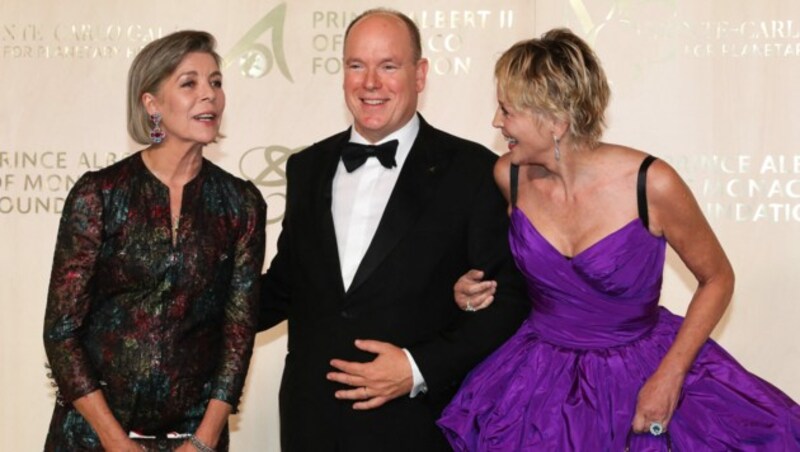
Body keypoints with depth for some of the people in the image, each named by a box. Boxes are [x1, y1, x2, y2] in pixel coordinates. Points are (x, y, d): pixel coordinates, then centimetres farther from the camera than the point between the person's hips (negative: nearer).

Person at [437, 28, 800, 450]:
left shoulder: (651, 185, -17)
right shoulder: (509, 176, -6)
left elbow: (717, 278, -4)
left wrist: (669, 377, -12)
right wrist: (478, 288, -4)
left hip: (646, 369, -2)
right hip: (542, 374, 2)